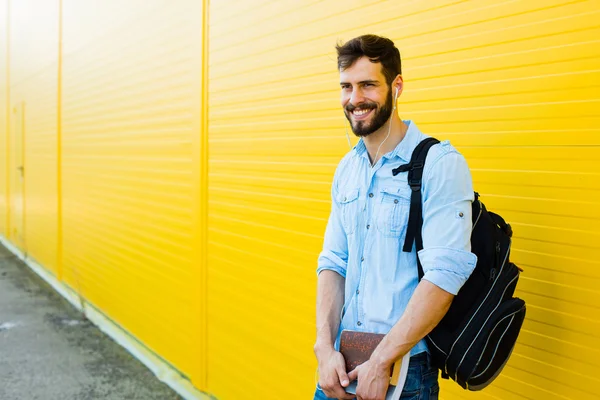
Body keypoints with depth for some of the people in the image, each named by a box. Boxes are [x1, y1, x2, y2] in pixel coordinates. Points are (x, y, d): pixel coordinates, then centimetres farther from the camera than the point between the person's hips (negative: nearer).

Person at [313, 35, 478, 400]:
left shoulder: (441, 164, -14)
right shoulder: (346, 169, 7)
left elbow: (444, 276, -20)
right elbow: (333, 262, 6)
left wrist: (380, 362, -18)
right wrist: (326, 348, -7)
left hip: (406, 368, -5)